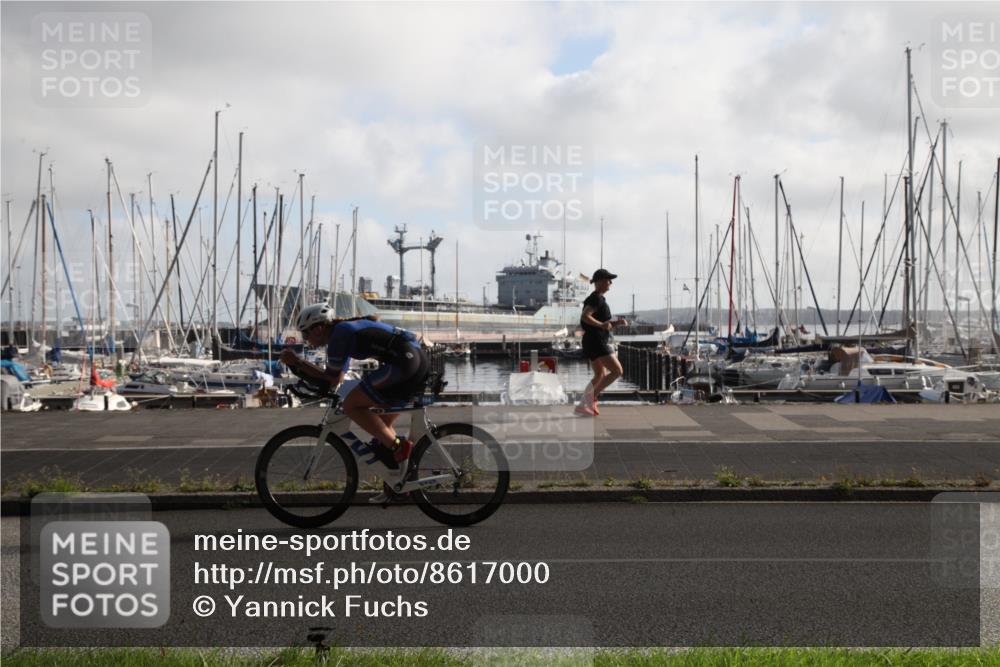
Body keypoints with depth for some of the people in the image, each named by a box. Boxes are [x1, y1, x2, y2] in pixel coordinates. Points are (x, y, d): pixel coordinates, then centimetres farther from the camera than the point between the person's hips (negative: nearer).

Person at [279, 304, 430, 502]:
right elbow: (336, 379, 28)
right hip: (419, 362, 10)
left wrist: (297, 362, 4)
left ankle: (398, 447, -11)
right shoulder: (345, 330, 24)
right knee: (382, 425, 17)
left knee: (351, 405, -8)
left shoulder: (340, 332, -5)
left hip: (405, 361, -10)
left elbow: (332, 378, -4)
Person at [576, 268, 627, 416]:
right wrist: (601, 325, -30)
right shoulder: (596, 298, -11)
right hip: (597, 342, -11)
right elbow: (585, 316, -26)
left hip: (597, 342, 11)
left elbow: (605, 324, 25)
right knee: (617, 371, -11)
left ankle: (583, 405, 12)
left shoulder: (599, 299, 20)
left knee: (600, 375, 17)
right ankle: (592, 396, -10)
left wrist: (617, 322, 11)